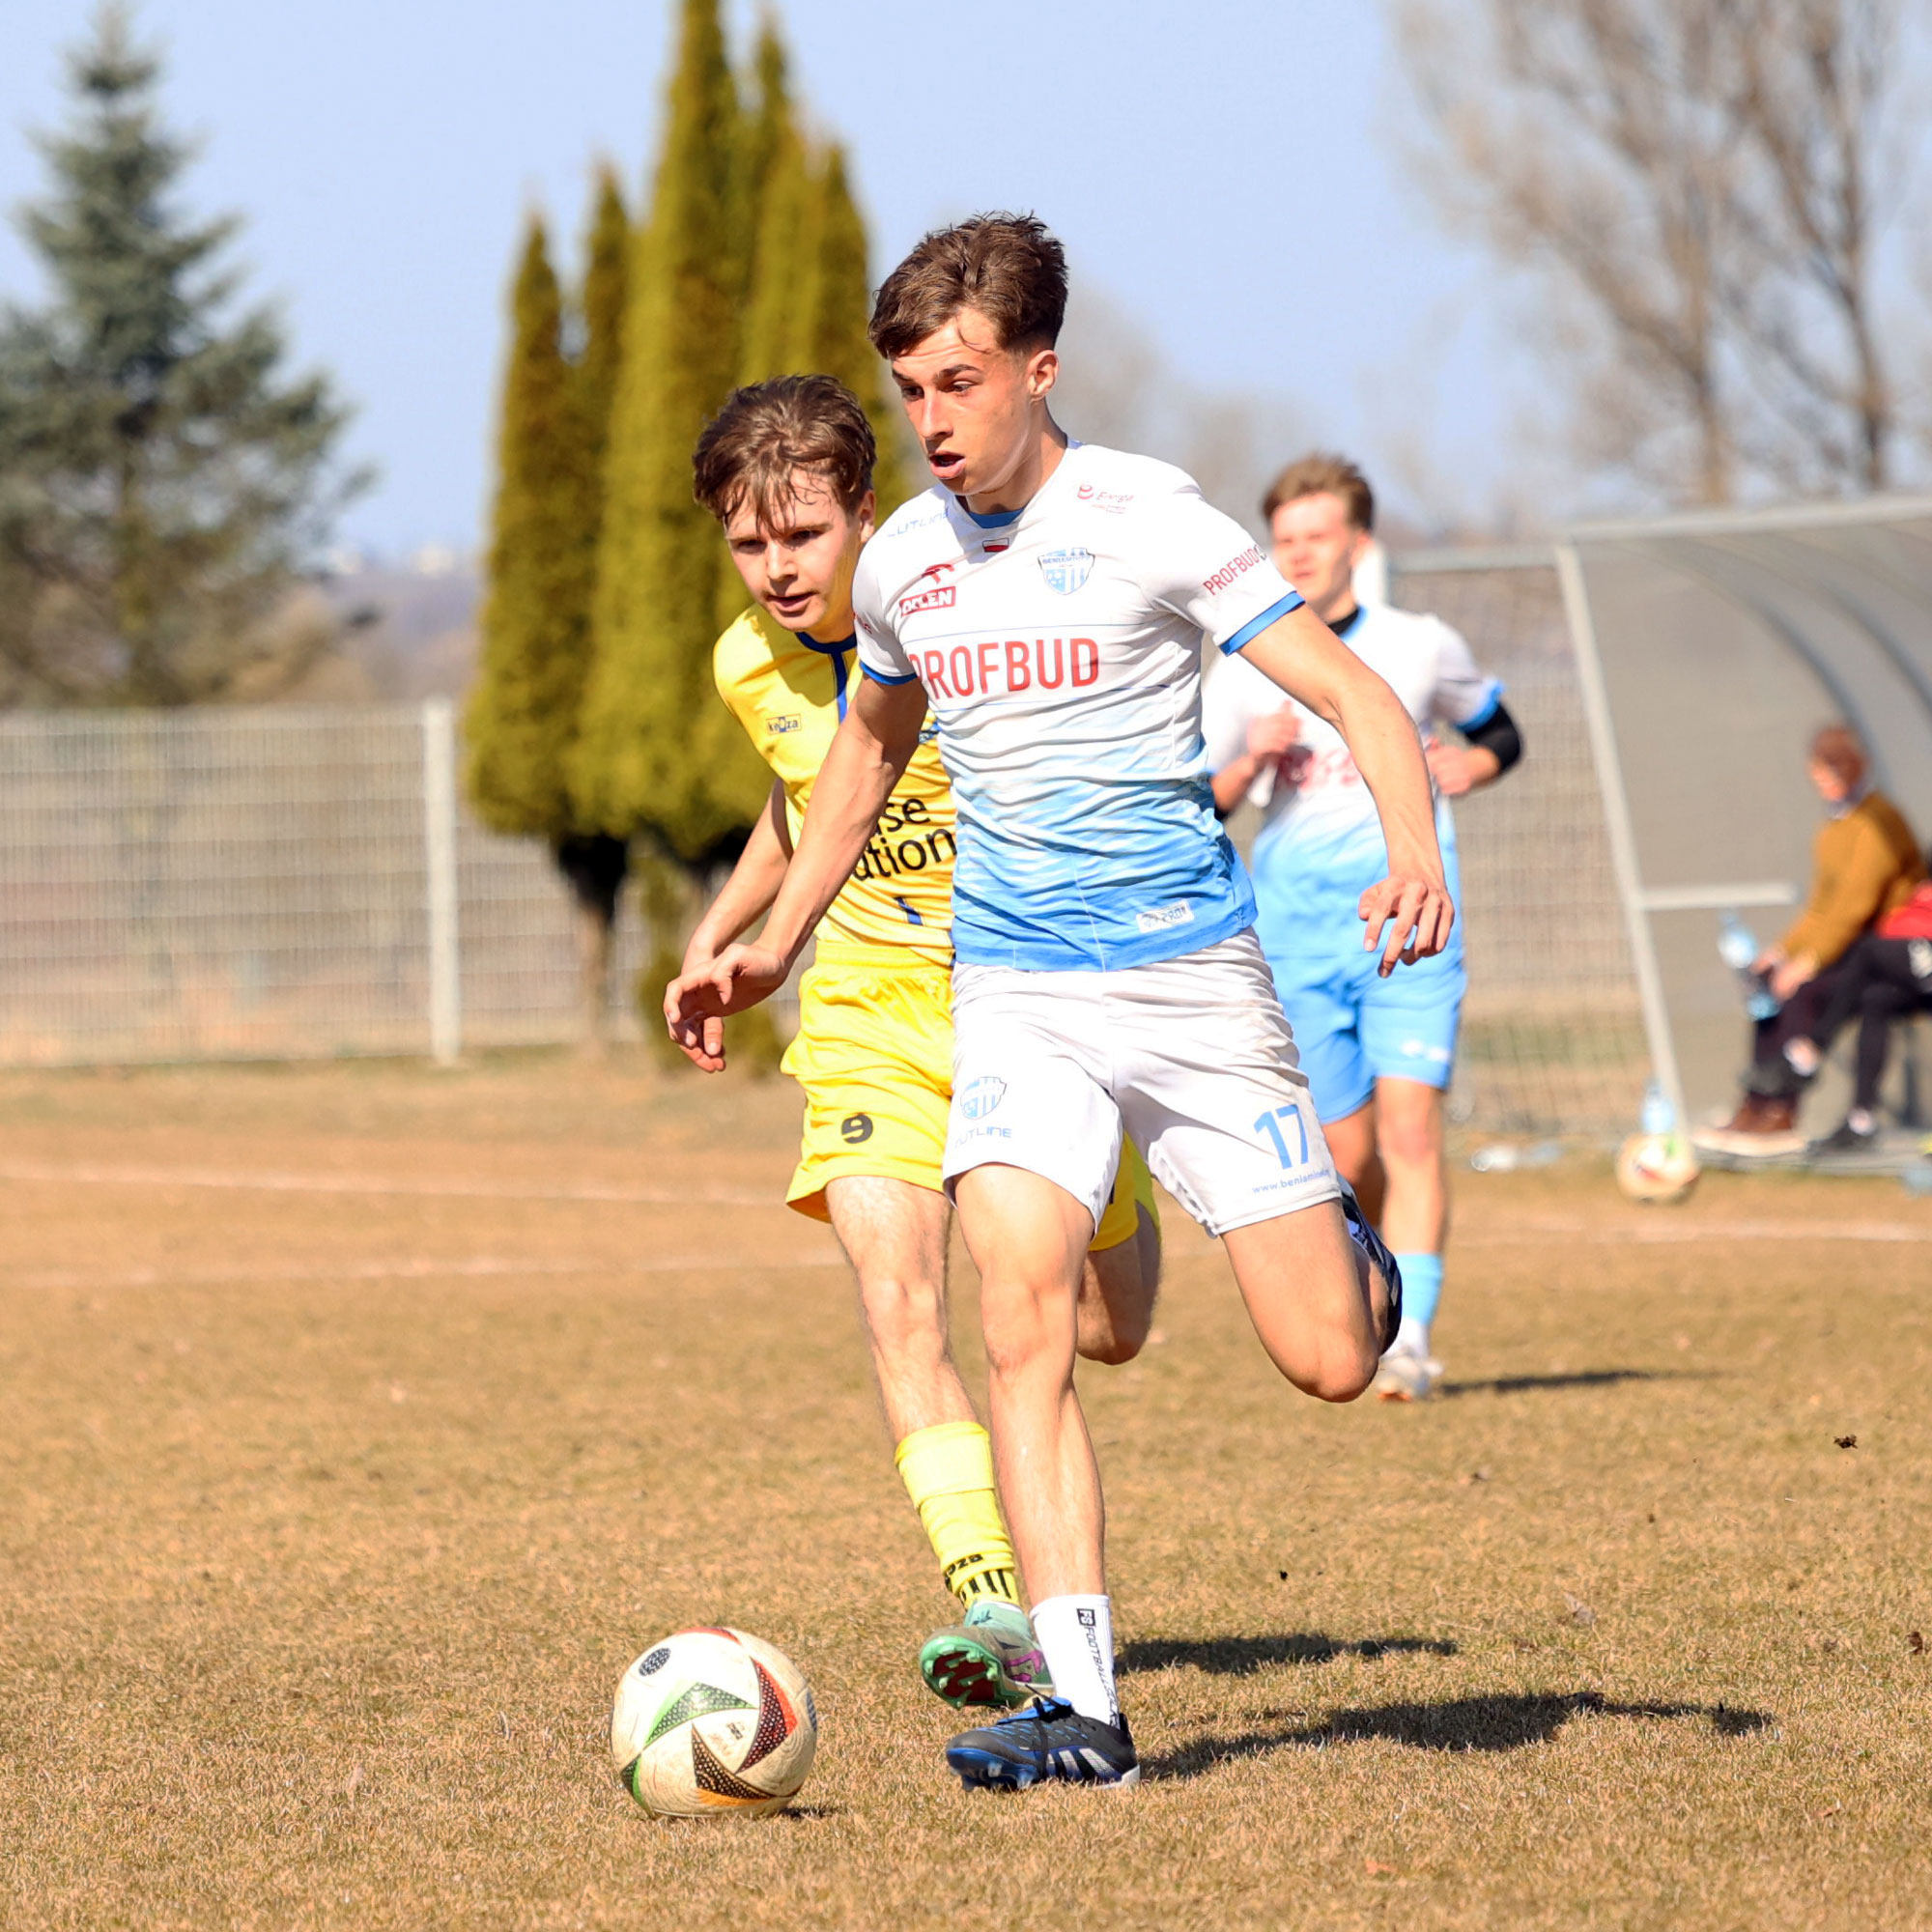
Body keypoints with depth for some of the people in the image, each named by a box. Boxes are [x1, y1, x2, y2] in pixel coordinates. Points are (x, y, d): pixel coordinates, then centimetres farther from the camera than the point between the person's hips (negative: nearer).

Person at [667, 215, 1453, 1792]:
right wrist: (775, 948, 24)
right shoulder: (904, 565, 6)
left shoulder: (1146, 522, -10)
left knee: (1327, 1362, -4)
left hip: (1193, 976, -3)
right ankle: (1083, 1709, -18)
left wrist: (1414, 852, -29)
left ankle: (1357, 1255, 34)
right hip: (1017, 993, 3)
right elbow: (871, 747, 26)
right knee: (1025, 1332, -18)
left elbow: (1358, 698, -11)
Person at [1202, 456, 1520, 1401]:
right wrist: (1250, 764, -15)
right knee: (1345, 1156, 4)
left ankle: (1408, 1340, -21)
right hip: (1297, 932, 1)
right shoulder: (1244, 672, 5)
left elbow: (1500, 732, 22)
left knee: (1409, 1123, -17)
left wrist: (1469, 767, -1)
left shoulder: (1420, 646, 5)